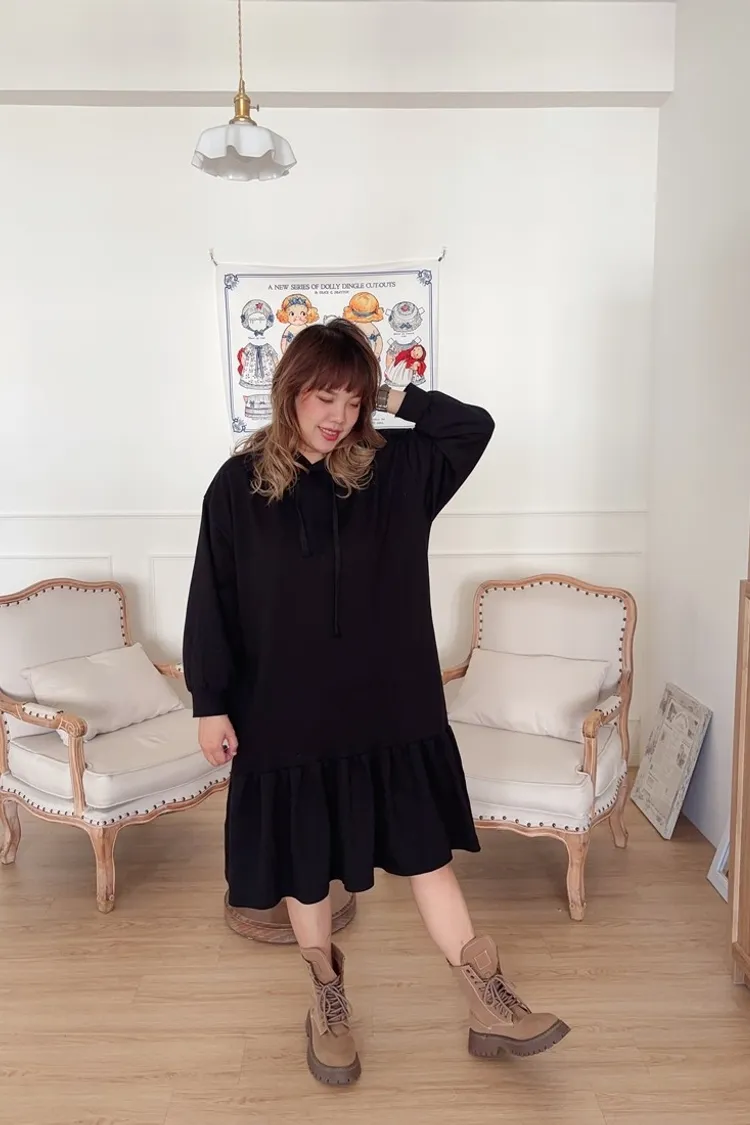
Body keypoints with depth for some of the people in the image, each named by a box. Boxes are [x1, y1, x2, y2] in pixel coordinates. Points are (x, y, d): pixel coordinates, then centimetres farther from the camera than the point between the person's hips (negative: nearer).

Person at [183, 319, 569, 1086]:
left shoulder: (393, 471, -1)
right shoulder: (239, 485, -6)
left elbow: (476, 427, -3)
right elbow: (212, 602, -4)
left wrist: (396, 401, -8)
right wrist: (210, 704, -4)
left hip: (389, 705, 1)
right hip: (286, 713, -1)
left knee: (424, 850, 10)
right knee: (303, 863, 14)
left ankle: (488, 1006, 23)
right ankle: (327, 999, 36)